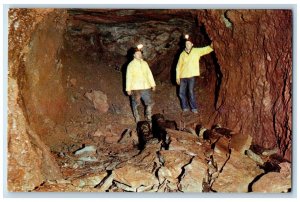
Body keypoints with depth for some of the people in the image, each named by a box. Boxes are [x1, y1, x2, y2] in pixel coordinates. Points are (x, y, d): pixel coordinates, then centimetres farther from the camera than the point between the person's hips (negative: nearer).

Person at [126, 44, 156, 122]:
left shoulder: (144, 63, 9)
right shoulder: (131, 64, -4)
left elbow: (149, 74, 12)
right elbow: (128, 77, -4)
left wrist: (153, 84, 9)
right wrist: (128, 89, -6)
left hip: (146, 87, 4)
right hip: (135, 88, -4)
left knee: (150, 103, 7)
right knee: (135, 104, 5)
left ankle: (148, 117, 25)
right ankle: (137, 118, 22)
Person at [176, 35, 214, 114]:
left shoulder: (197, 51, -1)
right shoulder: (182, 54, 2)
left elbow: (206, 50, -11)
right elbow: (178, 66, 5)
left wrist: (211, 46, -33)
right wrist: (177, 77, 2)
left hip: (191, 76, -3)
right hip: (183, 76, 3)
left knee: (191, 92, -2)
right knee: (181, 92, 8)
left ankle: (194, 108, 11)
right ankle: (185, 107, 24)